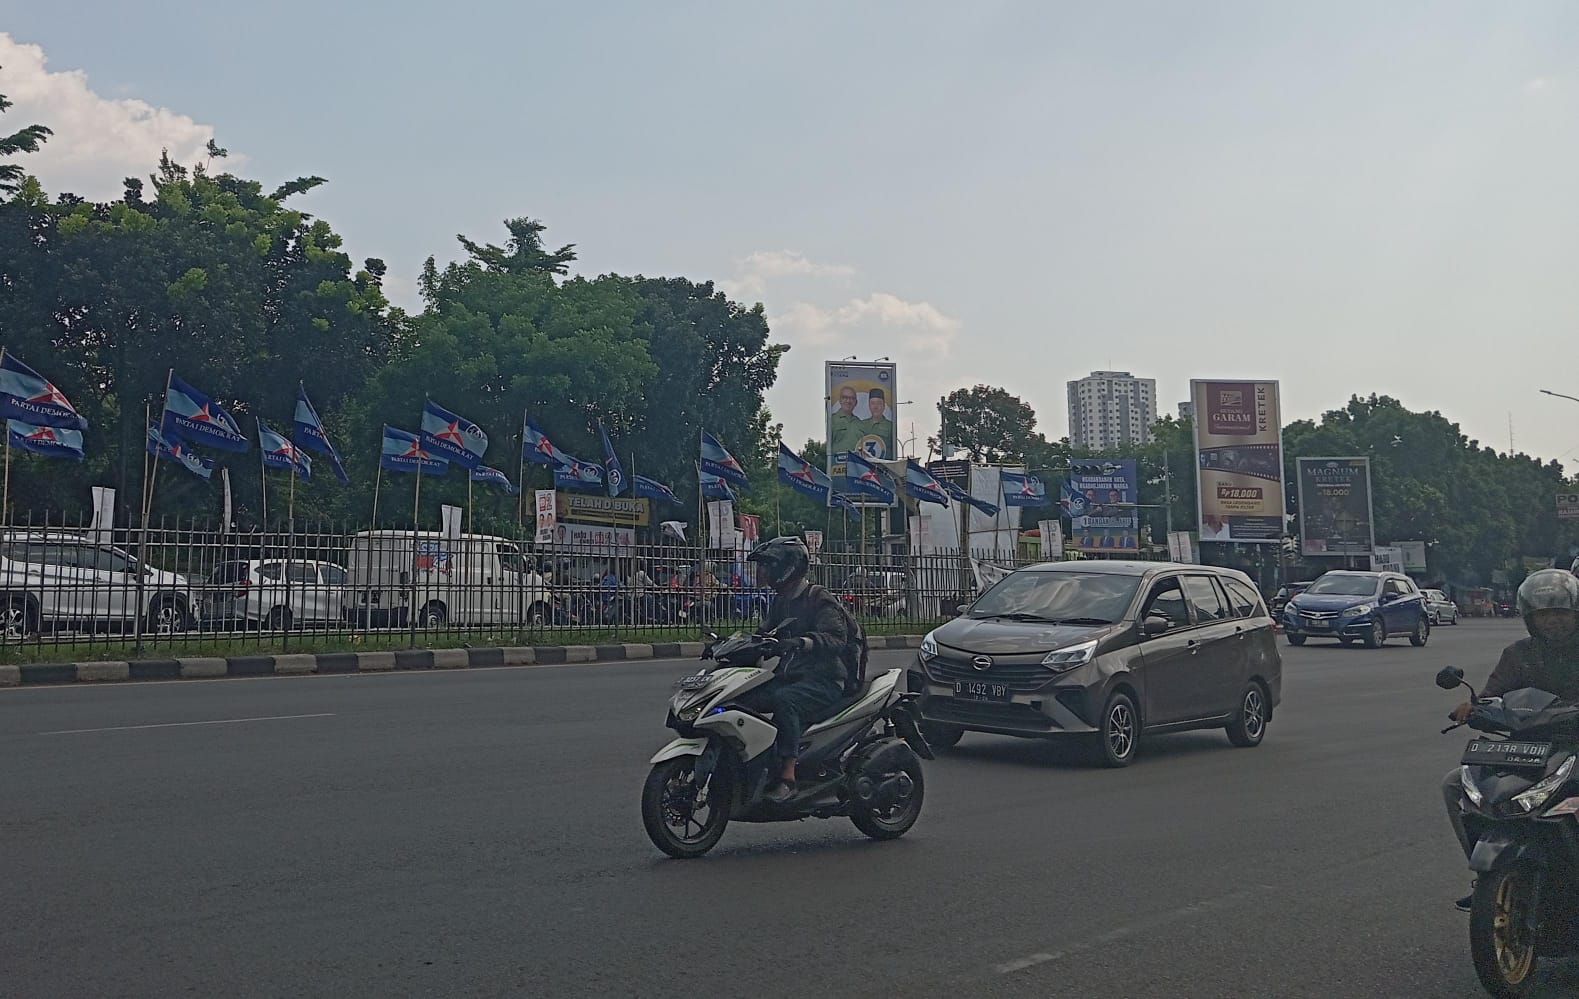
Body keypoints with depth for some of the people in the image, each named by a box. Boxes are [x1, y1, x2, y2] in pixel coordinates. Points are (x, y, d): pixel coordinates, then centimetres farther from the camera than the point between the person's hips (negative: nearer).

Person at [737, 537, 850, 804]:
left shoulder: (819, 599, -8)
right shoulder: (780, 602, 18)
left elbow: (836, 638, -22)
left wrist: (800, 642, -39)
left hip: (824, 680, -8)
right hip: (789, 677, 8)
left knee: (784, 700, -37)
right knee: (741, 699, -12)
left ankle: (788, 776, -39)